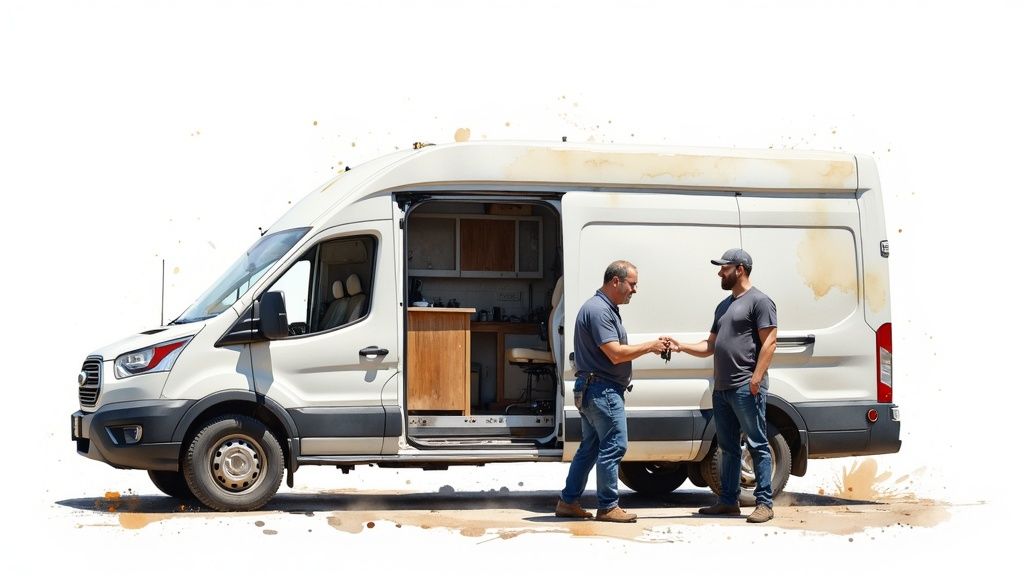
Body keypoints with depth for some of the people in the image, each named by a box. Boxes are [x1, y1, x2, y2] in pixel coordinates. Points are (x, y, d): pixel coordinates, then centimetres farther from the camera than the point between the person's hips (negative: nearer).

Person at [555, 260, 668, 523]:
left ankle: (568, 502, 17)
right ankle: (608, 507, -3)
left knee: (590, 447, 14)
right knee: (613, 446, -7)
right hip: (602, 390, -11)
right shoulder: (598, 310, -17)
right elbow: (616, 354, -21)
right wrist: (649, 346, -13)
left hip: (592, 391, 11)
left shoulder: (607, 308, 18)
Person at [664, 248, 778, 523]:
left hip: (746, 388, -9)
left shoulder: (759, 301, -5)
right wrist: (681, 347, 9)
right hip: (722, 388, 9)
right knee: (728, 447, 13)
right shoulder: (724, 306, 22)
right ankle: (728, 500, 20)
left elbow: (769, 341, -12)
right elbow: (710, 346, 23)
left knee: (757, 445, -6)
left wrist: (756, 378, -20)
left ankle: (764, 503, -5)